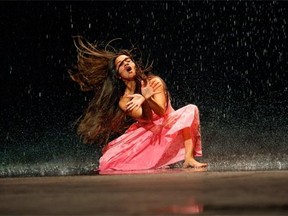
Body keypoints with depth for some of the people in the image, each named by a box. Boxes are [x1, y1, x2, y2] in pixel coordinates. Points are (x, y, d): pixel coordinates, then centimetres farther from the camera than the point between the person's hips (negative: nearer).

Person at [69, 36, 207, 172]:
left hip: (169, 128, -1)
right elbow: (146, 118, -23)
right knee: (108, 163, -15)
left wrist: (145, 99, -42)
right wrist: (146, 99, -44)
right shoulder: (123, 101, -9)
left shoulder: (154, 82, -12)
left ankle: (189, 158, -39)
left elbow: (161, 112, -22)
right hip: (147, 134, 1)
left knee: (190, 110, -30)